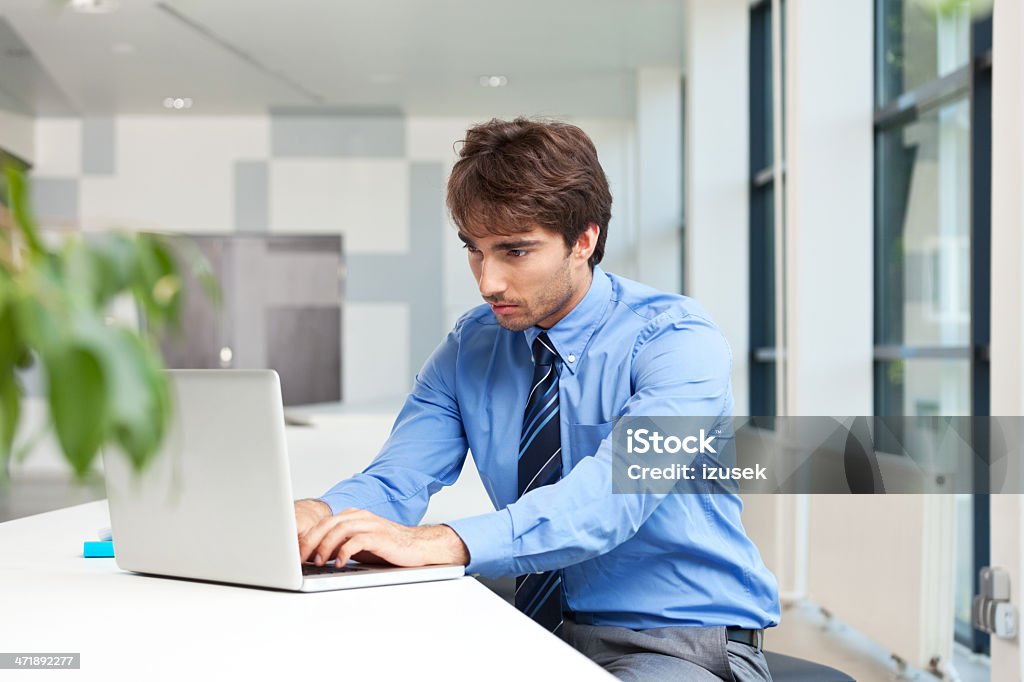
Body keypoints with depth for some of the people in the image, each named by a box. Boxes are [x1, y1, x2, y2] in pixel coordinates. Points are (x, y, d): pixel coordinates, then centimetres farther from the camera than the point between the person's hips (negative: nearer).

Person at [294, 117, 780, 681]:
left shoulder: (677, 339, -14)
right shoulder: (469, 349, 6)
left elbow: (612, 493, -30)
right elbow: (396, 480, -3)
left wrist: (443, 543, -42)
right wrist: (319, 516, -27)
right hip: (541, 635, 5)